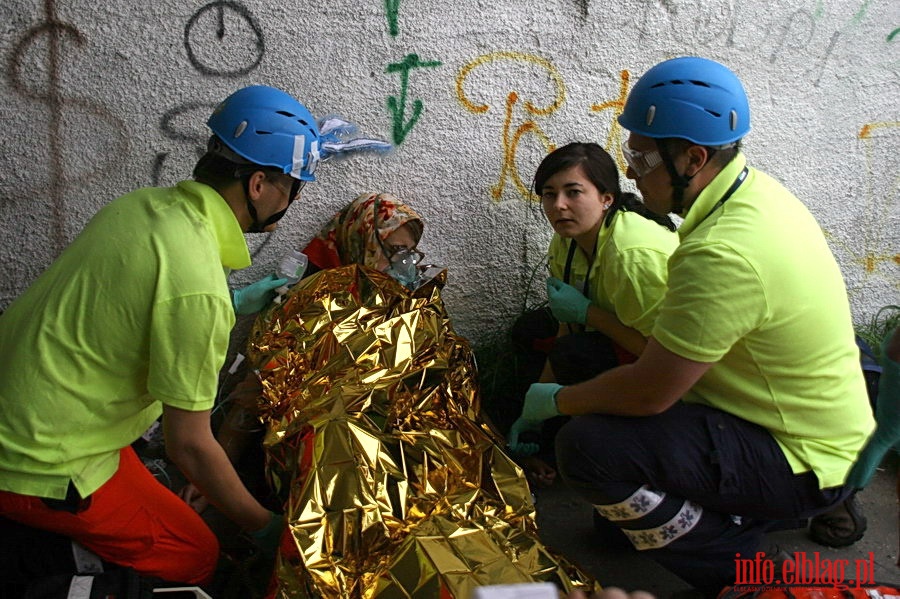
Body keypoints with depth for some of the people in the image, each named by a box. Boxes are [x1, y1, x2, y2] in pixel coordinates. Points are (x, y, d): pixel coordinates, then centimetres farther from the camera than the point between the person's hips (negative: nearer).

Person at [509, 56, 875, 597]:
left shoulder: (724, 256, -32)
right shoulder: (756, 191, -1)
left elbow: (648, 393, -25)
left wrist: (558, 401, -8)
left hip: (804, 463, -9)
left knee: (589, 446, -25)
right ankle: (737, 513, 17)